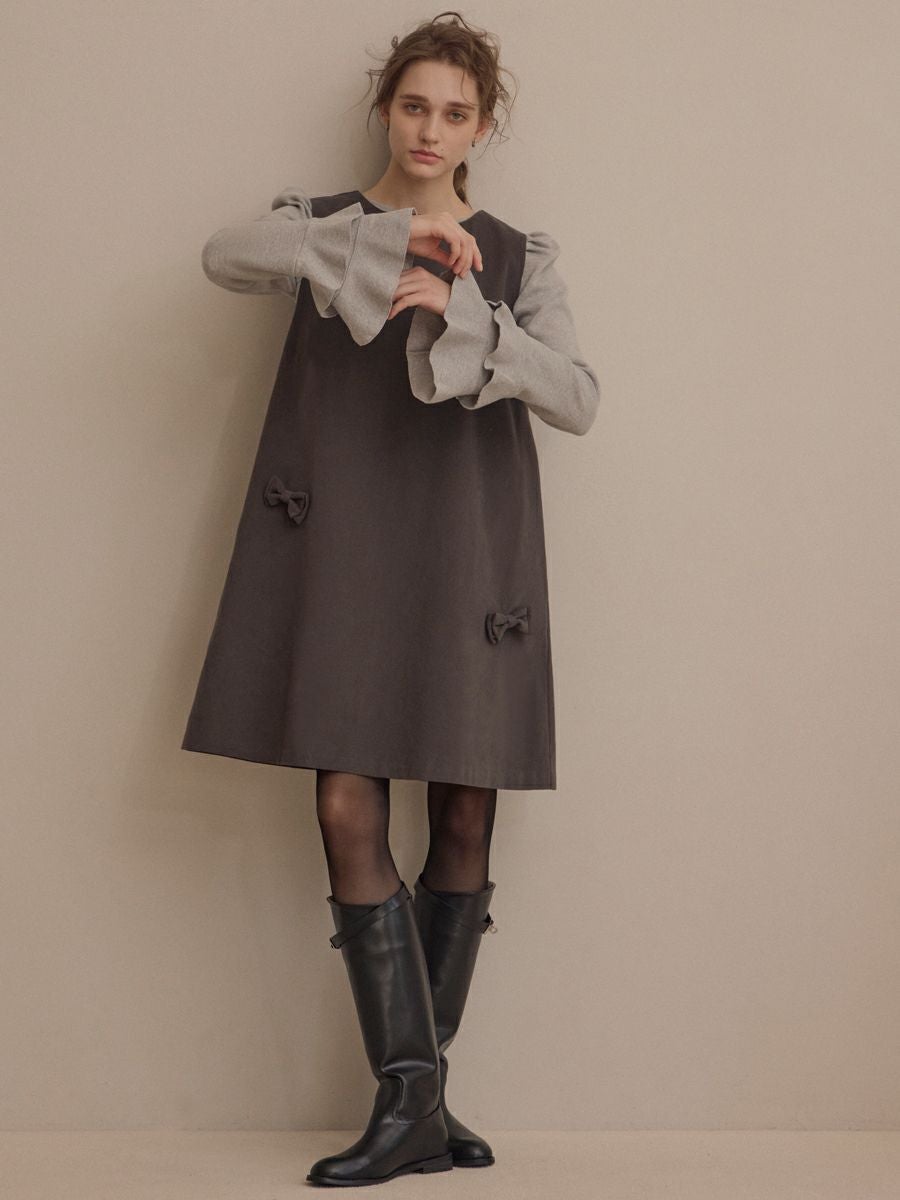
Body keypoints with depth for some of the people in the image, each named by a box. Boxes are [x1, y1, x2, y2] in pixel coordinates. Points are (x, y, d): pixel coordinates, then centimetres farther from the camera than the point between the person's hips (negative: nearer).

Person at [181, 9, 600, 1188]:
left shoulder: (518, 256, 11)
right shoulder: (323, 224, 10)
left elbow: (578, 398, -4)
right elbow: (225, 255, -13)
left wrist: (456, 312, -17)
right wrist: (390, 234, -20)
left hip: (468, 549, 1)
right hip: (341, 544, -1)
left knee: (465, 814, 1)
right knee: (349, 809, -9)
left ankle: (419, 1088, 13)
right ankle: (410, 1100, -3)